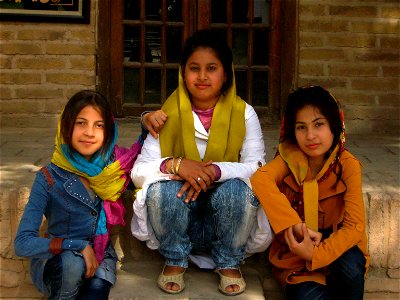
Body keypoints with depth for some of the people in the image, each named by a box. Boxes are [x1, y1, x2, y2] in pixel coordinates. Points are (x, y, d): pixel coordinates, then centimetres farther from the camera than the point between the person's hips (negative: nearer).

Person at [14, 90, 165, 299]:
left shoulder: (113, 162, -5)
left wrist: (147, 122, -3)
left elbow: (140, 151, 17)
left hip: (99, 255, 1)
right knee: (71, 262, -34)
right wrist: (79, 246, -25)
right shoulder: (49, 178, -15)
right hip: (55, 259, -1)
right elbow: (22, 243, -18)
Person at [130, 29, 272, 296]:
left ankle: (229, 263, -5)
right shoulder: (169, 114, -6)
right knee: (162, 188, -29)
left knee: (238, 188, -30)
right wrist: (174, 164, -33)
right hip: (179, 219, 1)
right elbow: (138, 171, -13)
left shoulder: (243, 114, -6)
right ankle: (175, 261, -4)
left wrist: (214, 171, -34)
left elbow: (257, 168, -17)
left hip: (226, 213, 0)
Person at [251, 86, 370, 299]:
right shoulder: (289, 157, -10)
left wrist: (316, 253, -32)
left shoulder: (347, 166, -13)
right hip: (294, 250, 0)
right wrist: (296, 225, -40)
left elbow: (355, 225, -19)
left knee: (350, 263, -33)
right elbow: (260, 180, -32)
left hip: (334, 245, 0)